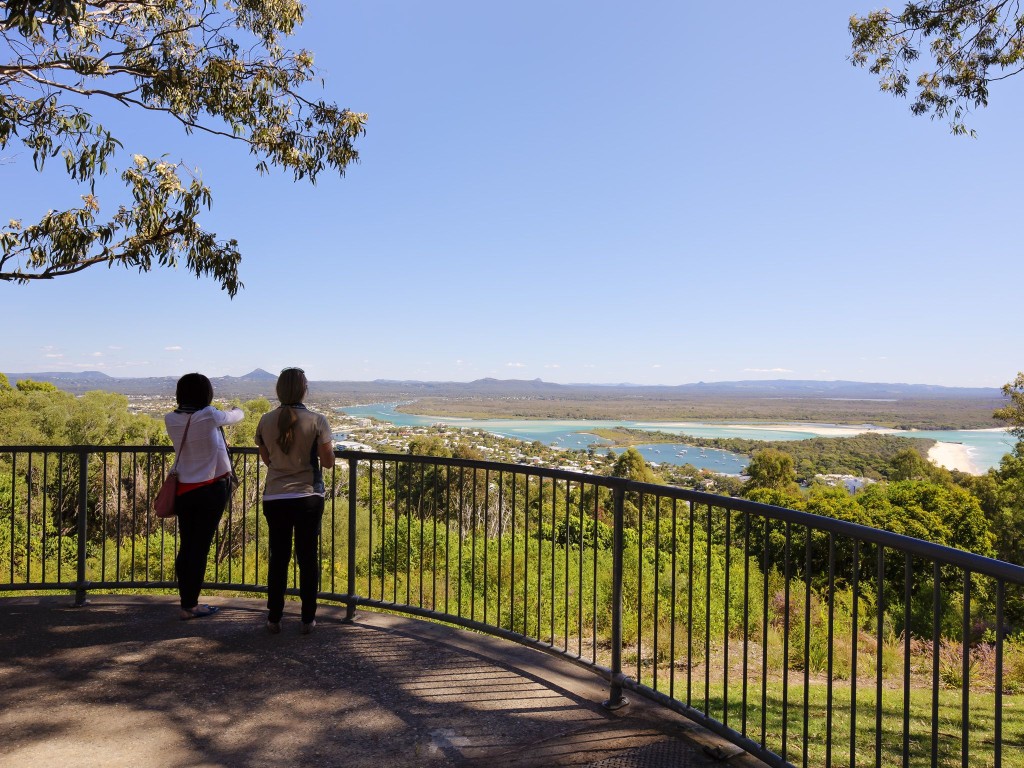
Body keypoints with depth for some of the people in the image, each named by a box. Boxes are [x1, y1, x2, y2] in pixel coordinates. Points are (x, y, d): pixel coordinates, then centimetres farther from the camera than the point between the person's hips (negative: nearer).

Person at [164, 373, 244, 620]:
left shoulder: (171, 420, -2)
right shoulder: (209, 416, -15)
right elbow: (237, 416, 3)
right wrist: (236, 410, 26)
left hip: (183, 490, 5)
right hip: (212, 490, -5)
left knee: (186, 546, 11)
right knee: (200, 547, 1)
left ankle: (186, 602, 19)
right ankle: (190, 605, 8)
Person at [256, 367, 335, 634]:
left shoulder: (266, 421, -1)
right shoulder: (317, 421, -11)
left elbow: (266, 458, 11)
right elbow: (328, 461, -10)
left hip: (274, 499, 3)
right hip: (308, 497, -2)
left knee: (278, 558, 14)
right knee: (308, 558, 9)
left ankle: (274, 619, 21)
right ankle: (308, 619, 16)